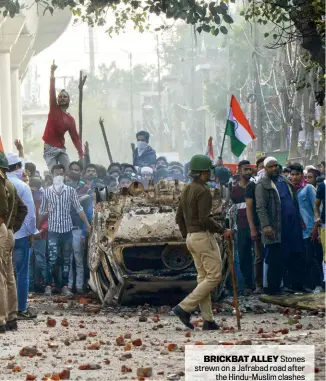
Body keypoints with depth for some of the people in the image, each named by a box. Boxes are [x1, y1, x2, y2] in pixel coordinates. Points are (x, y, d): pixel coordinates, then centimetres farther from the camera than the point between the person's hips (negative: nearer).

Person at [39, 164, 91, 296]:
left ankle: (64, 286, 12)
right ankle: (49, 285, 5)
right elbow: (42, 211, 7)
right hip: (53, 230, -1)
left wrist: (87, 224, -4)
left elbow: (79, 208, 1)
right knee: (52, 259, -5)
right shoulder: (47, 192, 0)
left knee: (66, 259, 6)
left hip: (67, 230, 1)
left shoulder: (71, 190, 0)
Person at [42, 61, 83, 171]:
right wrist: (52, 73, -17)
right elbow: (52, 92, -6)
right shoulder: (54, 109, 4)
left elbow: (75, 137, 8)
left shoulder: (70, 119, 10)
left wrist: (81, 154, -3)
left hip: (61, 149, 3)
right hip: (50, 148, -3)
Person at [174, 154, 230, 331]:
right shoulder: (203, 191, -16)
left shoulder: (186, 190, 12)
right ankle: (185, 308, -13)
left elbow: (179, 218, 16)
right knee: (214, 276, -5)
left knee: (203, 277, 10)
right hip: (204, 236, -9)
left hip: (191, 237, 9)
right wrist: (222, 230, -10)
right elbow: (205, 219, -23)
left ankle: (208, 320, 7)